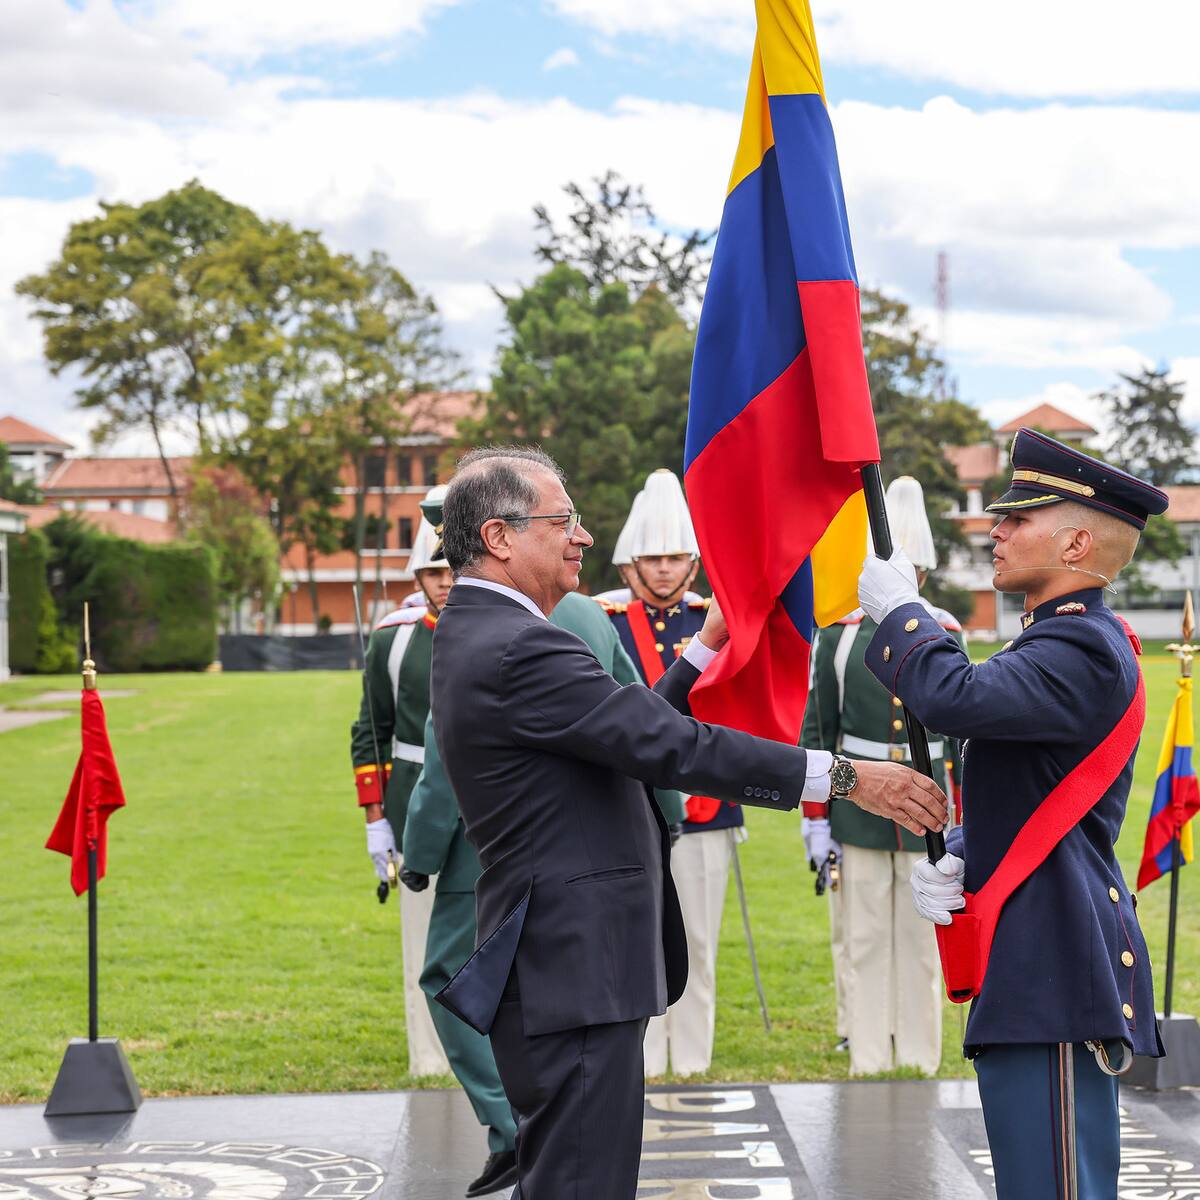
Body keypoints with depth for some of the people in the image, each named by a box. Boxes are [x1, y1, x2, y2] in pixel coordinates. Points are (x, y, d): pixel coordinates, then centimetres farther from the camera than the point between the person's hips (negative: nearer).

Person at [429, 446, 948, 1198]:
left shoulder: (479, 637, 14)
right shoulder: (516, 650, -20)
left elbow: (635, 734, 17)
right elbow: (674, 749, -23)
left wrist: (711, 646, 16)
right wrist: (844, 778, -19)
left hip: (559, 965, 11)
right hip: (575, 973, -11)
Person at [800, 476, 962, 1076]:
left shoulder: (946, 635, 4)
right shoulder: (839, 632, 0)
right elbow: (816, 732, 1)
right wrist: (815, 821, -3)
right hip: (857, 805, -1)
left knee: (921, 942, 7)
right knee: (862, 943, 4)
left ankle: (920, 1066, 17)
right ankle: (867, 1067, 12)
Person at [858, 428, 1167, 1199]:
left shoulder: (1084, 649, -15)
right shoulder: (1066, 640, 19)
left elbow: (955, 699, -31)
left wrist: (899, 609, -13)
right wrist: (956, 861, 1)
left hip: (1057, 972, -11)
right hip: (1041, 963, 11)